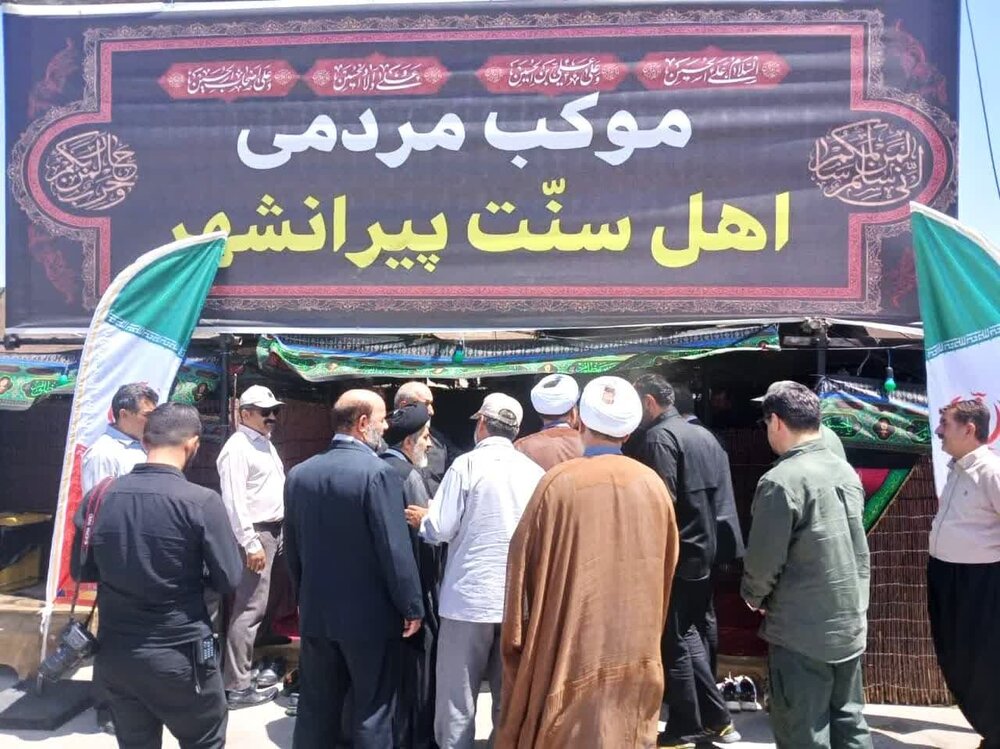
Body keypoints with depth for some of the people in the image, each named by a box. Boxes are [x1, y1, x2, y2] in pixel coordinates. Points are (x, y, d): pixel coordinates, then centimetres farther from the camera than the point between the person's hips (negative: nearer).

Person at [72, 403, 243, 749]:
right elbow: (229, 580, -11)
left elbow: (82, 571, 9)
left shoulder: (98, 497, -5)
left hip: (114, 654, 4)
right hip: (180, 655, -4)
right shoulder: (201, 501, -18)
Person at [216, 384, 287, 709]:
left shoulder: (265, 444, 16)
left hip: (275, 531, 10)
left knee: (259, 607, 17)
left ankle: (247, 668, 29)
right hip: (254, 535, -10)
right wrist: (250, 544, -23)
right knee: (249, 610, -6)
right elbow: (234, 501, -20)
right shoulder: (237, 448, -13)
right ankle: (237, 686, 2)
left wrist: (279, 533, 15)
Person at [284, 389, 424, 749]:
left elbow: (292, 546, 10)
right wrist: (412, 607, -8)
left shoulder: (299, 474, 3)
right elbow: (395, 549, -18)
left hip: (315, 613, 6)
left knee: (315, 711, 17)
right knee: (372, 714, 8)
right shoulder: (377, 472, -17)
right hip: (370, 615, -6)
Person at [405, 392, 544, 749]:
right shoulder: (535, 471, 2)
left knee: (456, 696, 7)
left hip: (470, 596, -4)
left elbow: (441, 530, -12)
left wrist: (422, 519, 11)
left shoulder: (467, 464, -9)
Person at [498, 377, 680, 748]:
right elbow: (666, 570, 9)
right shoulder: (653, 485, -2)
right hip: (636, 652, 3)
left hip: (570, 650, -3)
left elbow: (525, 563, -8)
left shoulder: (559, 482, -13)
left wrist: (518, 639, 6)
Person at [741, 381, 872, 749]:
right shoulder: (847, 472, 3)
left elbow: (764, 560, -17)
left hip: (802, 632, -7)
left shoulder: (781, 481, -21)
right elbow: (860, 549, 12)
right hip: (850, 625, 7)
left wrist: (753, 597, 2)